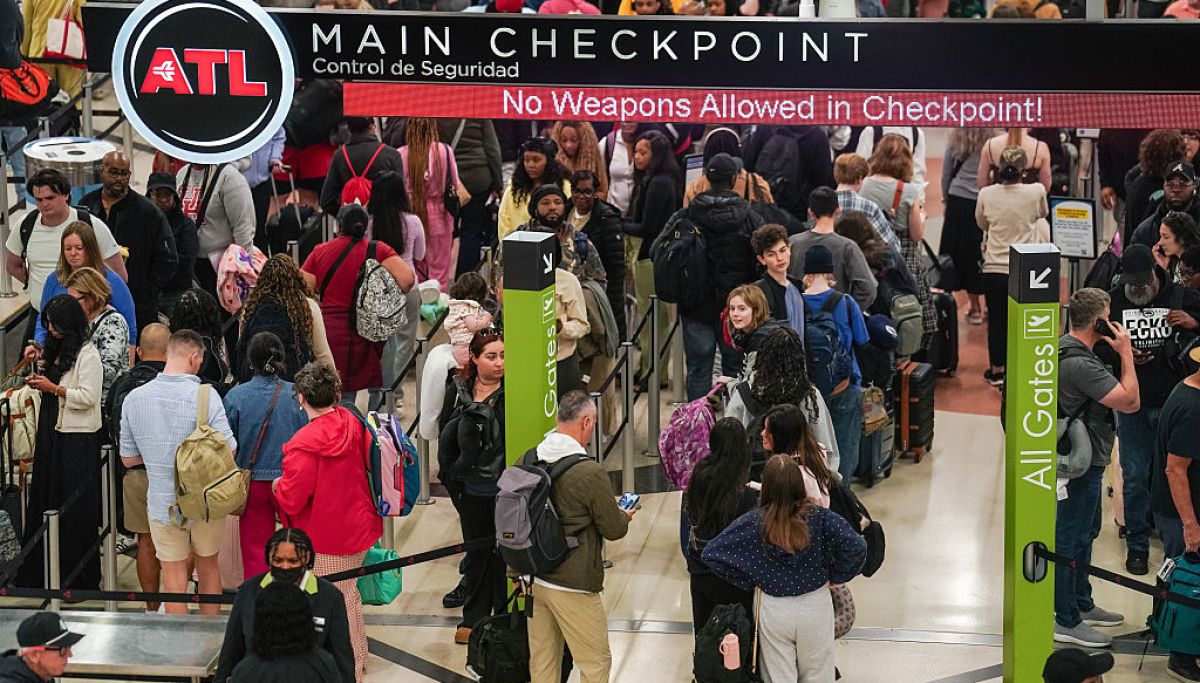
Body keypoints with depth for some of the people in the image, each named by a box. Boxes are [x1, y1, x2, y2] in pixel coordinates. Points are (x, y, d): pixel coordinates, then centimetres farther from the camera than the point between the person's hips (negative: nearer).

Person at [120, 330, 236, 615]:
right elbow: (227, 450, -17)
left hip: (162, 503, 1)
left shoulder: (134, 398, -4)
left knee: (174, 576, 11)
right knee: (208, 566, 20)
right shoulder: (205, 394, -16)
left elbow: (128, 458, 4)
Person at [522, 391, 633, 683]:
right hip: (572, 587, -7)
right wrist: (625, 516, 14)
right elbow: (614, 529, -10)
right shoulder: (590, 473, -20)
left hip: (533, 579, 7)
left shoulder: (528, 460, 1)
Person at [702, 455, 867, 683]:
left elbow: (711, 553, -16)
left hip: (774, 610, 0)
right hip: (815, 605, 0)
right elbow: (856, 547, -26)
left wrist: (747, 582, -4)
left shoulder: (753, 522, -18)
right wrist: (836, 577, -7)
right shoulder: (819, 518, -20)